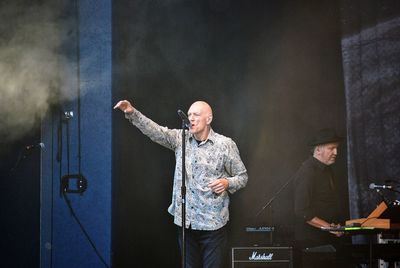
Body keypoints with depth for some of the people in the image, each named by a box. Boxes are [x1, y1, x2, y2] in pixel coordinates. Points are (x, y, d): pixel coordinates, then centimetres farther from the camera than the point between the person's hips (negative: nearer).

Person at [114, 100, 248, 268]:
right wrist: (132, 113, -18)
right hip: (185, 221, 4)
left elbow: (242, 176, 3)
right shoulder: (180, 138, 6)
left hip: (212, 223, -4)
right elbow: (155, 131, -5)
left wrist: (227, 183, -17)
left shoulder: (225, 144, -4)